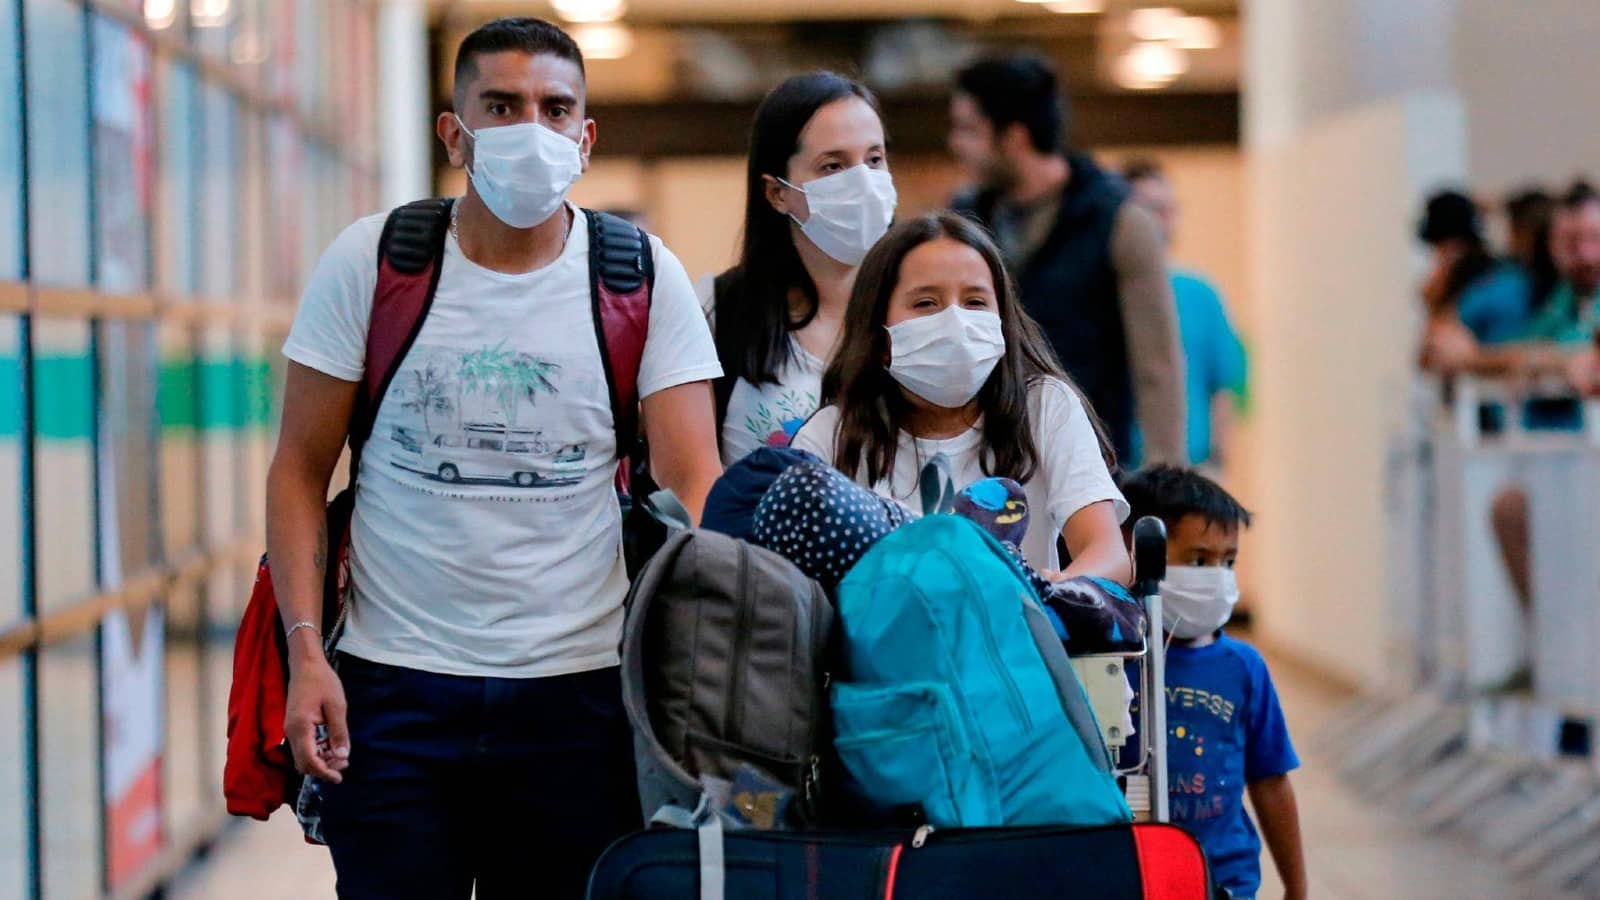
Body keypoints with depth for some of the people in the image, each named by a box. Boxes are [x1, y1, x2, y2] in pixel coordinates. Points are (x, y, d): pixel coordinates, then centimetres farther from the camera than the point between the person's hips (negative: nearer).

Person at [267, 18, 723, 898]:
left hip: (576, 693, 1)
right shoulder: (369, 263, -1)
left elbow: (692, 481, -5)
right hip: (392, 689, 0)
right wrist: (305, 650, -8)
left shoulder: (643, 280, -1)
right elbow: (300, 469, 2)